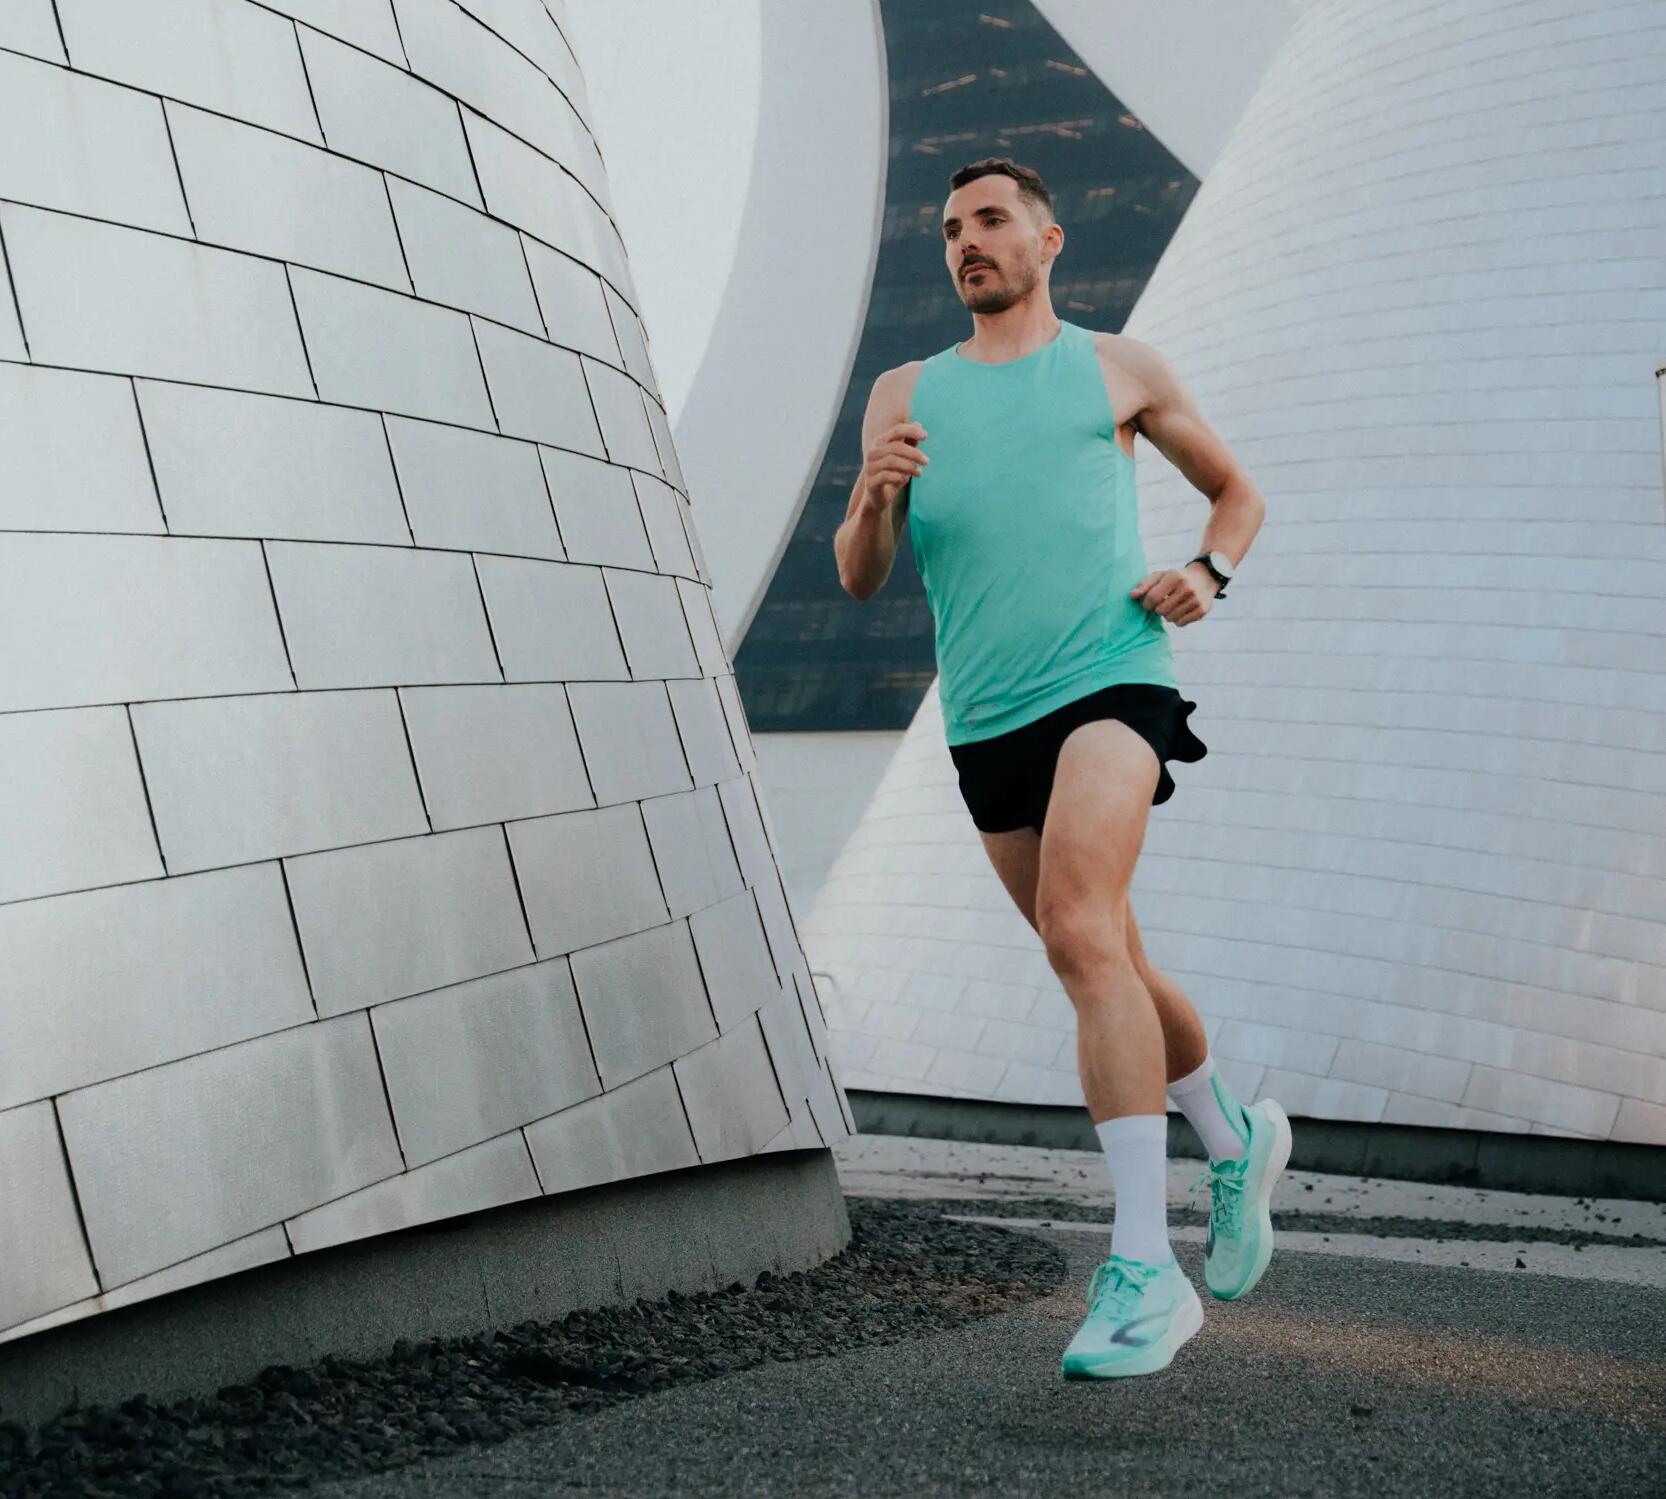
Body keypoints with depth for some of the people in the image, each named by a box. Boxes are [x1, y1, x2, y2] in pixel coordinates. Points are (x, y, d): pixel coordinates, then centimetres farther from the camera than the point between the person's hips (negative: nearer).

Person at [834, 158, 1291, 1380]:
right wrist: (874, 499, -10)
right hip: (986, 722, 4)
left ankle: (1145, 1268, -26)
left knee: (1082, 932, -25)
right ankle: (1237, 1138, 40)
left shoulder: (1118, 368, 12)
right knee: (1107, 967, 13)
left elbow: (1237, 491, 23)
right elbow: (860, 580, 12)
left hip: (1108, 682, -4)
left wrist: (1207, 575, 1)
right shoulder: (907, 394, 17)